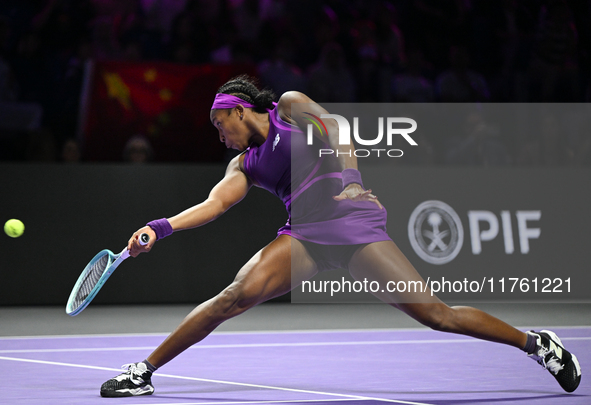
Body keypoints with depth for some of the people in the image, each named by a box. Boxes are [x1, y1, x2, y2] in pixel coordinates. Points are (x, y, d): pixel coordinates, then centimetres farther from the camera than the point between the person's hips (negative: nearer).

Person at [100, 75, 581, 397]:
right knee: (236, 296, -19)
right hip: (305, 235, 4)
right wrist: (164, 226, -12)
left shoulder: (291, 107, 9)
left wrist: (349, 178, -19)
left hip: (354, 223, -4)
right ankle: (144, 371, -16)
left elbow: (337, 134, -1)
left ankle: (535, 342, 3)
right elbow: (215, 203, 4)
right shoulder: (244, 165, 18)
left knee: (435, 313, -13)